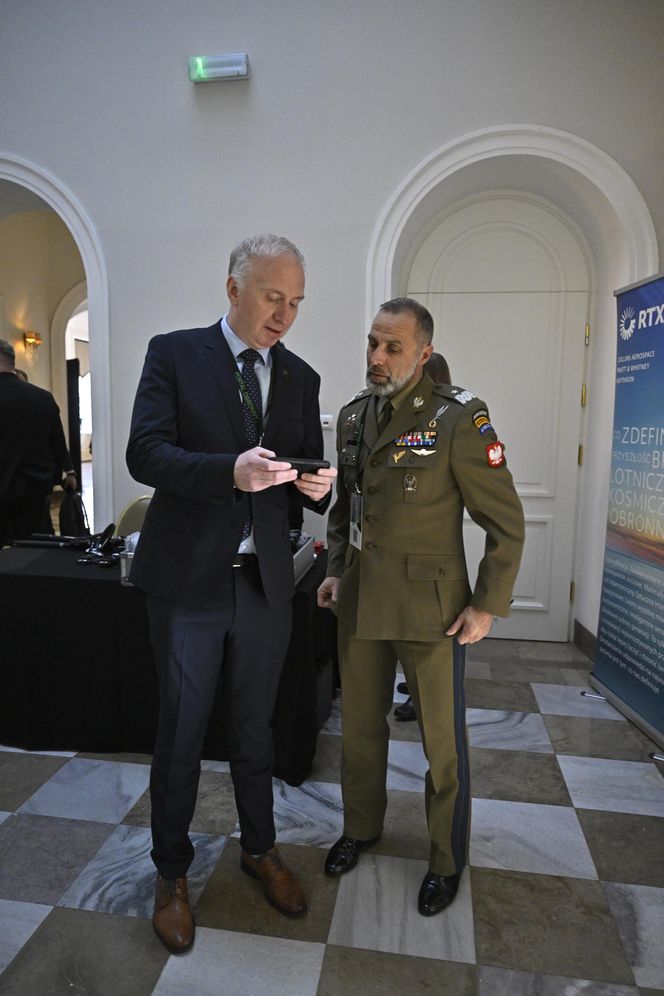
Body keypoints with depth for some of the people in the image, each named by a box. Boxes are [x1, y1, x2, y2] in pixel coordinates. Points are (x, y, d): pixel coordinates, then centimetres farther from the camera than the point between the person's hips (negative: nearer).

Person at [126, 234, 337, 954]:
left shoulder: (301, 377, 8)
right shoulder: (174, 354, -3)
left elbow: (308, 474, 11)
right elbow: (144, 454, -14)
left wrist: (317, 487, -13)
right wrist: (230, 470, -30)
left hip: (266, 580, 4)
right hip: (188, 577, -3)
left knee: (254, 728, 19)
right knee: (180, 733, 11)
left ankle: (259, 848, 42)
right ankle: (171, 873, 35)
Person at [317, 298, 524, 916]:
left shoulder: (458, 418, -13)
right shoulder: (353, 415, 6)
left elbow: (505, 521, -9)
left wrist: (488, 605, -10)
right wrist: (335, 568, 9)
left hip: (428, 603, -5)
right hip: (360, 599, 5)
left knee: (442, 739, 10)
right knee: (359, 724, 18)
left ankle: (447, 861, 33)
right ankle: (360, 827, 42)